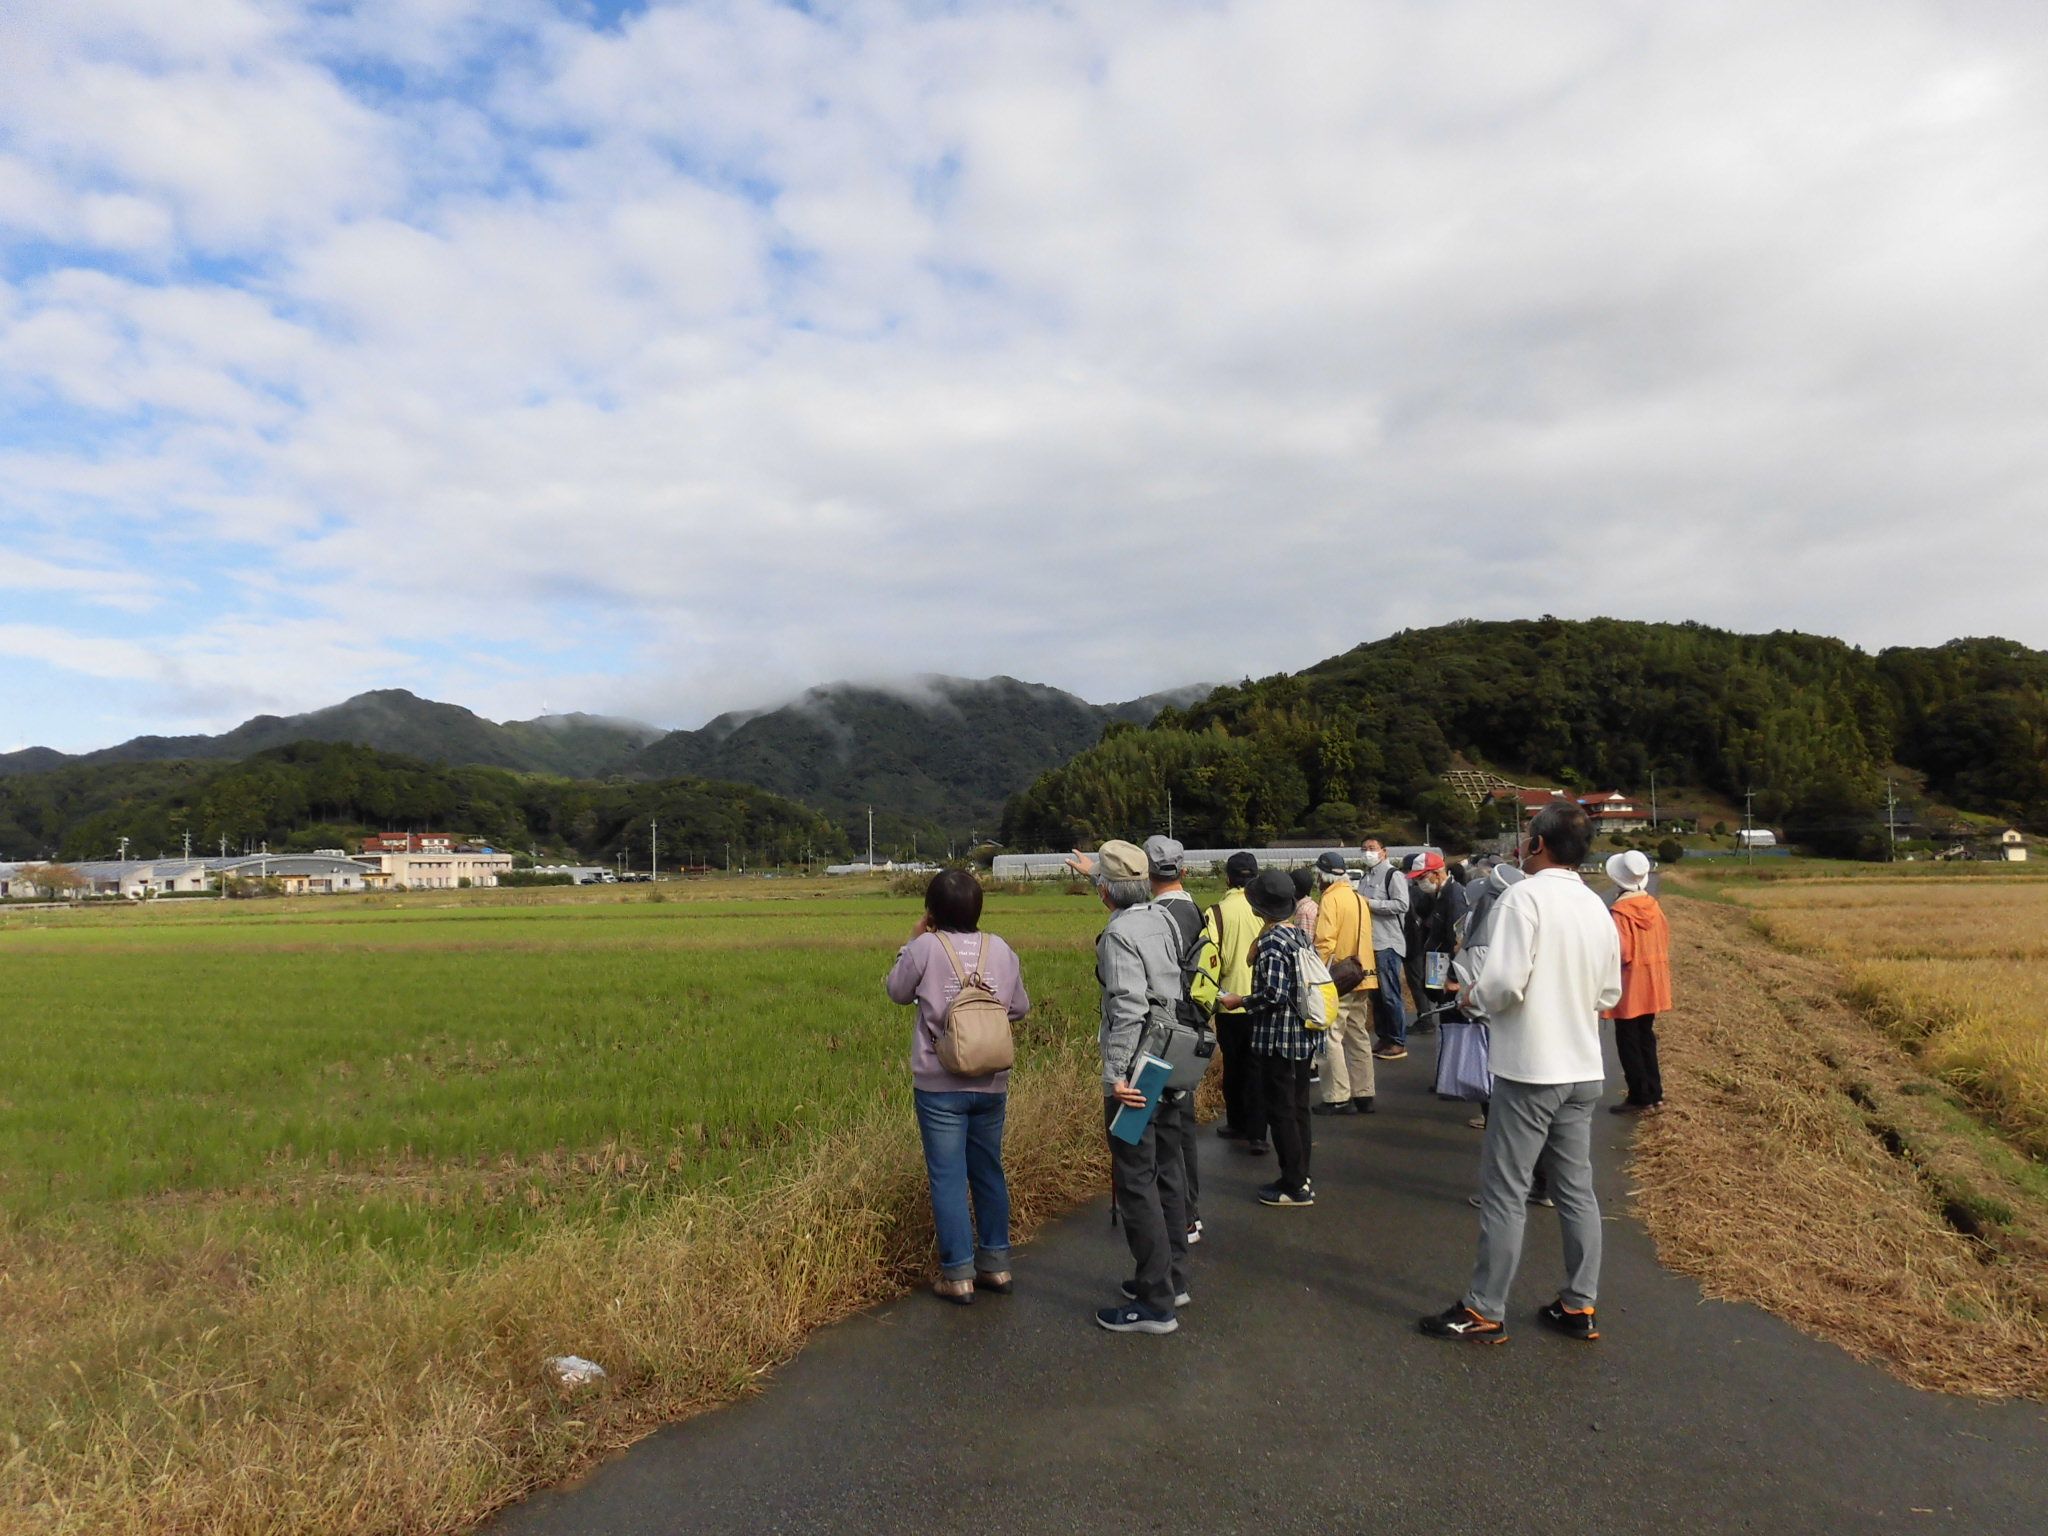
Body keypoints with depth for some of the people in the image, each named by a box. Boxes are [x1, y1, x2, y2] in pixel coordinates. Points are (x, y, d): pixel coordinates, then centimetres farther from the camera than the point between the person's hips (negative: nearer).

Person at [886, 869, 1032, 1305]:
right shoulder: (1001, 950, -1)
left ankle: (958, 1274, 8)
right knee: (989, 1173, 17)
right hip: (991, 1084, 4)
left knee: (948, 1178, 4)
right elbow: (1020, 1007, 7)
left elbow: (898, 991, 4)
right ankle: (995, 1263, 25)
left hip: (940, 1086, -4)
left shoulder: (924, 948, -13)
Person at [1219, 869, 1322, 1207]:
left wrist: (1241, 1001, -9)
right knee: (1297, 1107, 16)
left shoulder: (1272, 942, -19)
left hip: (1279, 1040, -9)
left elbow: (1274, 995, -24)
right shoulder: (1300, 934, 6)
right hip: (1304, 1037, 9)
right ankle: (1299, 1176, 26)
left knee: (1281, 1111, 1)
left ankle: (1294, 1186, 7)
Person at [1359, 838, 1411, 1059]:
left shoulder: (1392, 875, -7)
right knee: (1376, 995, 12)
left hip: (1387, 945, -8)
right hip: (1369, 944, 8)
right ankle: (1384, 1039, 21)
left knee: (1389, 995, -5)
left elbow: (1402, 904, -19)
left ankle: (1398, 1042, 2)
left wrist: (1370, 903, -17)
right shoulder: (1366, 878, 19)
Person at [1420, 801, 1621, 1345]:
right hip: (1583, 1070, 7)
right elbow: (1609, 994, 13)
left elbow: (1503, 984, -24)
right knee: (1577, 1189, 15)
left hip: (1529, 1070, -7)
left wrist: (1477, 995, -4)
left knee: (1504, 1193, 1)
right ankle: (1579, 1306, 23)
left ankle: (1484, 1311, 10)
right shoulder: (1597, 908, 6)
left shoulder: (1524, 898, -17)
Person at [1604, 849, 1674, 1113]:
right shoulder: (1653, 906, 0)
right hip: (1651, 986, 7)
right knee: (1646, 1038, 17)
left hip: (1629, 987, -7)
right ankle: (1654, 1094, 21)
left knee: (1628, 1043, 4)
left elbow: (1620, 953, -22)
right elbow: (1665, 941, 6)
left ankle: (1640, 1096, 8)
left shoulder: (1620, 911, -20)